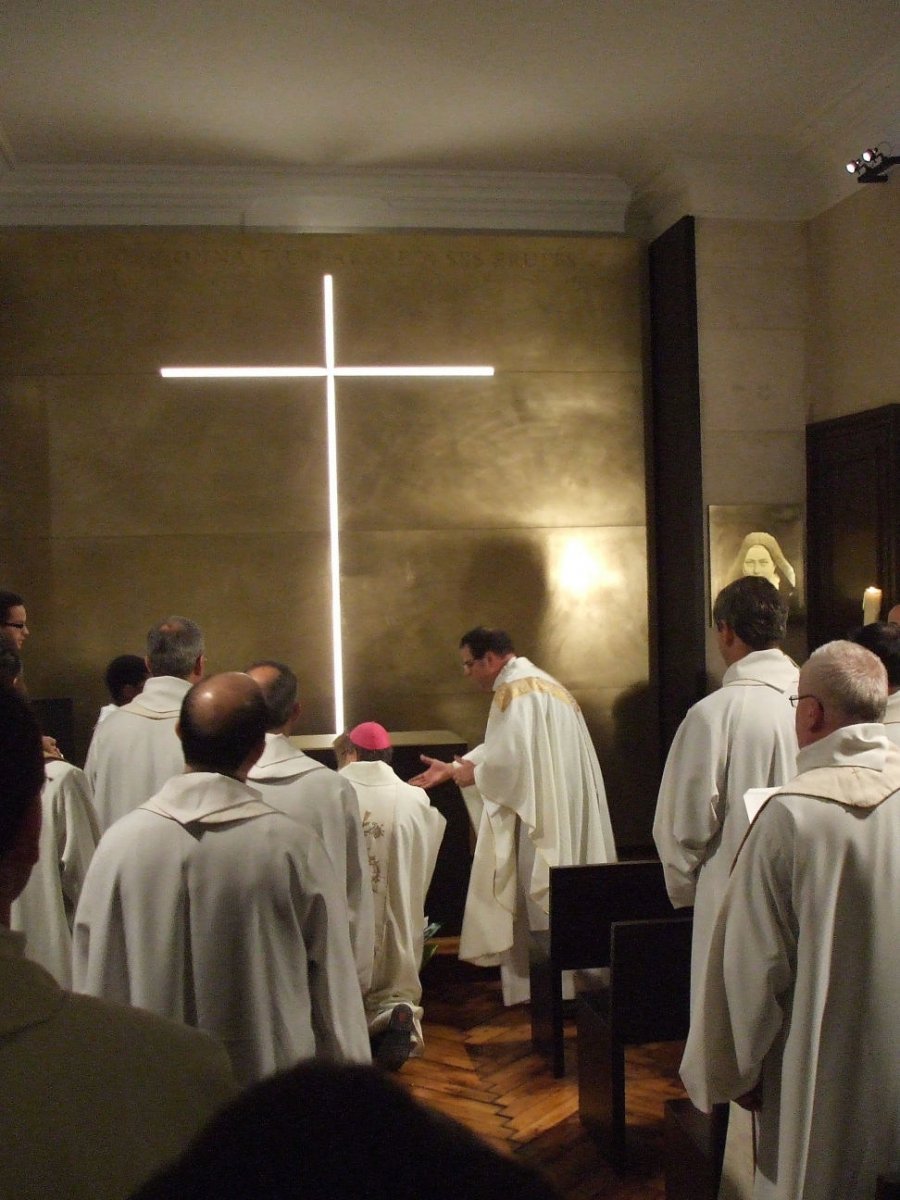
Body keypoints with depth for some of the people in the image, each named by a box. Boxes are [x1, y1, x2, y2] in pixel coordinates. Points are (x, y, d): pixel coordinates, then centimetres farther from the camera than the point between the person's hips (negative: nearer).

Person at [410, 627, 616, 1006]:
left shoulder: (515, 691, -15)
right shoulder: (536, 683, 18)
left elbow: (511, 758, -24)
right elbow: (501, 748, 21)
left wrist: (473, 775, -7)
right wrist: (453, 768, 17)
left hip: (542, 817, -10)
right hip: (562, 814, 10)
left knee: (543, 897, -1)